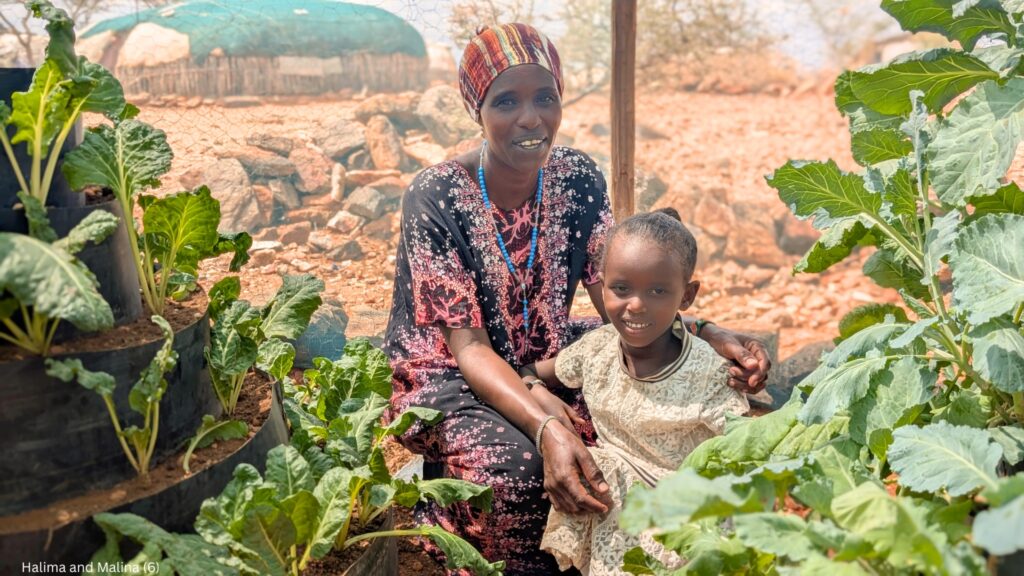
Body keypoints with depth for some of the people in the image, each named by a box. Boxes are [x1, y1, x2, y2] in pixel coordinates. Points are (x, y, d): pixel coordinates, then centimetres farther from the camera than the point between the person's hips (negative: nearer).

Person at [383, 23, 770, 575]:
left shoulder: (578, 178, -7)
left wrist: (709, 337, -25)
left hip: (548, 358, 5)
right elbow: (469, 347, -23)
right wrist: (546, 425, -39)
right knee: (514, 464, -33)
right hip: (448, 375, -4)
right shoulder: (435, 197, -21)